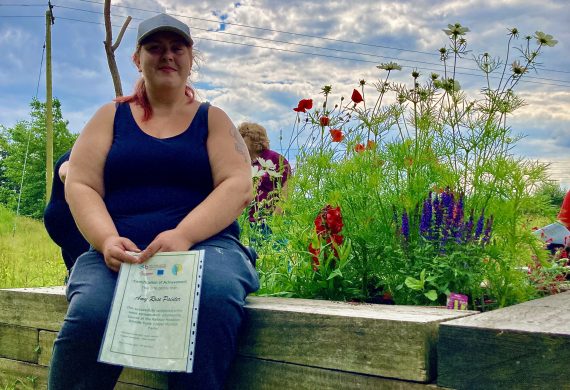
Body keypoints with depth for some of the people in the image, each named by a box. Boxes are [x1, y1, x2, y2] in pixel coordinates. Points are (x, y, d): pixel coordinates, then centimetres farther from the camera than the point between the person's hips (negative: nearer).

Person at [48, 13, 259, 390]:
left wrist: (182, 236, -18)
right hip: (120, 252, 1)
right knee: (91, 312, -31)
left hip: (204, 244, 0)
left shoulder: (212, 119, 14)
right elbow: (81, 186, 6)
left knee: (216, 295, -36)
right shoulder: (111, 116, 16)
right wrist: (108, 239, -16)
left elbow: (238, 186, -1)